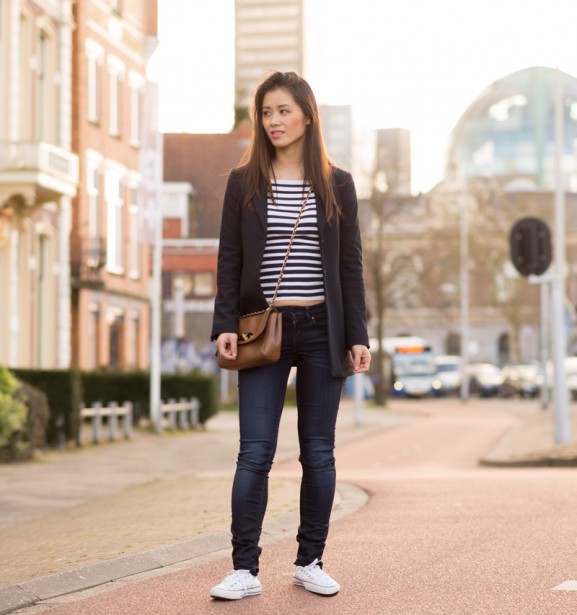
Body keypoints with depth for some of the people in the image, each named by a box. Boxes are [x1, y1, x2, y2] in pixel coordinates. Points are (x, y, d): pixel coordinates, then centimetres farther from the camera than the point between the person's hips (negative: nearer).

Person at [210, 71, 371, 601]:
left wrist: (358, 335, 1)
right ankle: (245, 569, 0)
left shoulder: (337, 185, 6)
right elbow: (229, 260, 4)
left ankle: (311, 562, 18)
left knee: (319, 452, 6)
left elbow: (351, 265, 6)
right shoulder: (244, 182, 5)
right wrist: (225, 325, -6)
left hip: (322, 330, 1)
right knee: (255, 453, -5)